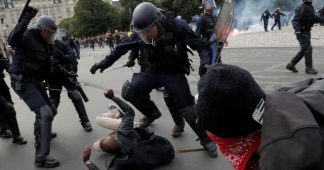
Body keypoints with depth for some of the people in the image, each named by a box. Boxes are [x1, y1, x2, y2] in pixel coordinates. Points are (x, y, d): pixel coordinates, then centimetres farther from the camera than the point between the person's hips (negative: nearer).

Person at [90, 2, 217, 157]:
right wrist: (105, 62, 1)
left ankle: (206, 139, 19)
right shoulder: (139, 34, -11)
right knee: (129, 91, -18)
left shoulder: (176, 27, -22)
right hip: (152, 71, 3)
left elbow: (201, 45, -19)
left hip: (173, 73, -3)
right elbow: (122, 48, 4)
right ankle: (152, 114, 10)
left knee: (188, 108, -6)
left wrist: (205, 61, -39)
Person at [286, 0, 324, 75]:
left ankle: (291, 65, 18)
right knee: (308, 49, -10)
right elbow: (295, 20, -24)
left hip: (307, 32, 10)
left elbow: (314, 18, 27)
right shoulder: (302, 8, -16)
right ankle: (309, 68, -3)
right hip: (302, 33, -10)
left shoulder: (310, 7, 13)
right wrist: (297, 30, -39)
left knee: (303, 50, 11)